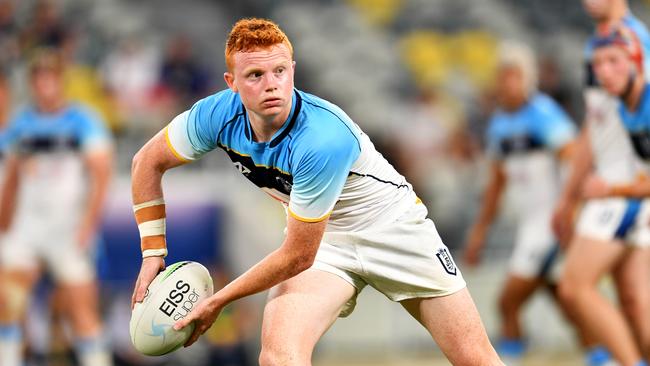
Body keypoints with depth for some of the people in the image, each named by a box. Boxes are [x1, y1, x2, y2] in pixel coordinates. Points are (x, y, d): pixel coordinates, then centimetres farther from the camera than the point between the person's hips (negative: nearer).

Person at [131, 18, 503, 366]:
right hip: (324, 237, 4)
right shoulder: (218, 116, -20)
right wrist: (153, 253, -6)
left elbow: (297, 256, -29)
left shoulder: (323, 140, -37)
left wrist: (217, 302, -20)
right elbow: (148, 161, -1)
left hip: (393, 225, -3)